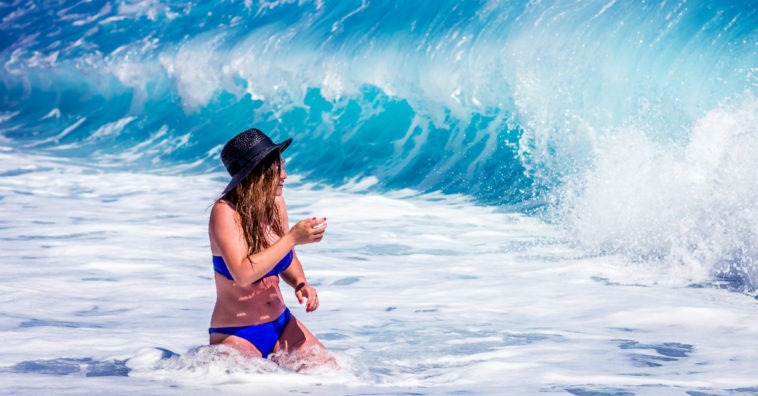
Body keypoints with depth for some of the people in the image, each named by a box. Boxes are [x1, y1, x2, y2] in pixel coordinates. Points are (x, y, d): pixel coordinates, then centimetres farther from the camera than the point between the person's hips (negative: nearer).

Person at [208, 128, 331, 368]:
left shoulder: (276, 204, 0)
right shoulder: (225, 211, -19)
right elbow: (242, 274, -32)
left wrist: (301, 284, -5)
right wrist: (293, 238, -28)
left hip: (282, 324, 6)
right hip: (236, 335, -6)